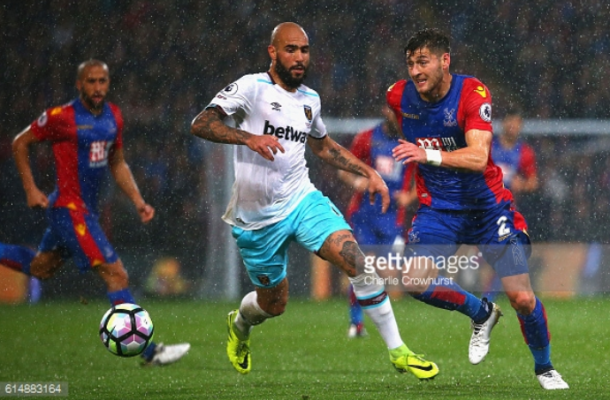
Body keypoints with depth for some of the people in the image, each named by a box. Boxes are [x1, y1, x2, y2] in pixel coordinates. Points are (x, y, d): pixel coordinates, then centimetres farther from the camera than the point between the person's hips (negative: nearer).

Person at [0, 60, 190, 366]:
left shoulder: (113, 116, 6)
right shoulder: (61, 117, -14)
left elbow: (117, 164, 17)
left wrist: (137, 201, 6)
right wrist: (31, 189, -6)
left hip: (87, 208, 8)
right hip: (69, 208, -8)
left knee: (41, 268, 22)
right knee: (116, 275, -13)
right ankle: (149, 351, -11)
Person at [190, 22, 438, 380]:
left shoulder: (310, 99, 10)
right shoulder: (252, 88, -10)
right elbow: (200, 124, -21)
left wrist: (368, 172, 20)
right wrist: (248, 138, -36)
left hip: (302, 199, 4)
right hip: (258, 216, -4)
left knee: (358, 261, -17)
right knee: (273, 303, 10)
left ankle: (398, 352, -10)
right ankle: (239, 324, 48)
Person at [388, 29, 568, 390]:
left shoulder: (472, 93, -20)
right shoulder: (399, 96, -6)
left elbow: (478, 156, -33)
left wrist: (429, 155, -46)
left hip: (487, 204, -3)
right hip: (438, 207, 3)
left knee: (522, 297, -9)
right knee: (415, 280, -20)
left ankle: (545, 367, 19)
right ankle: (481, 313, 9)